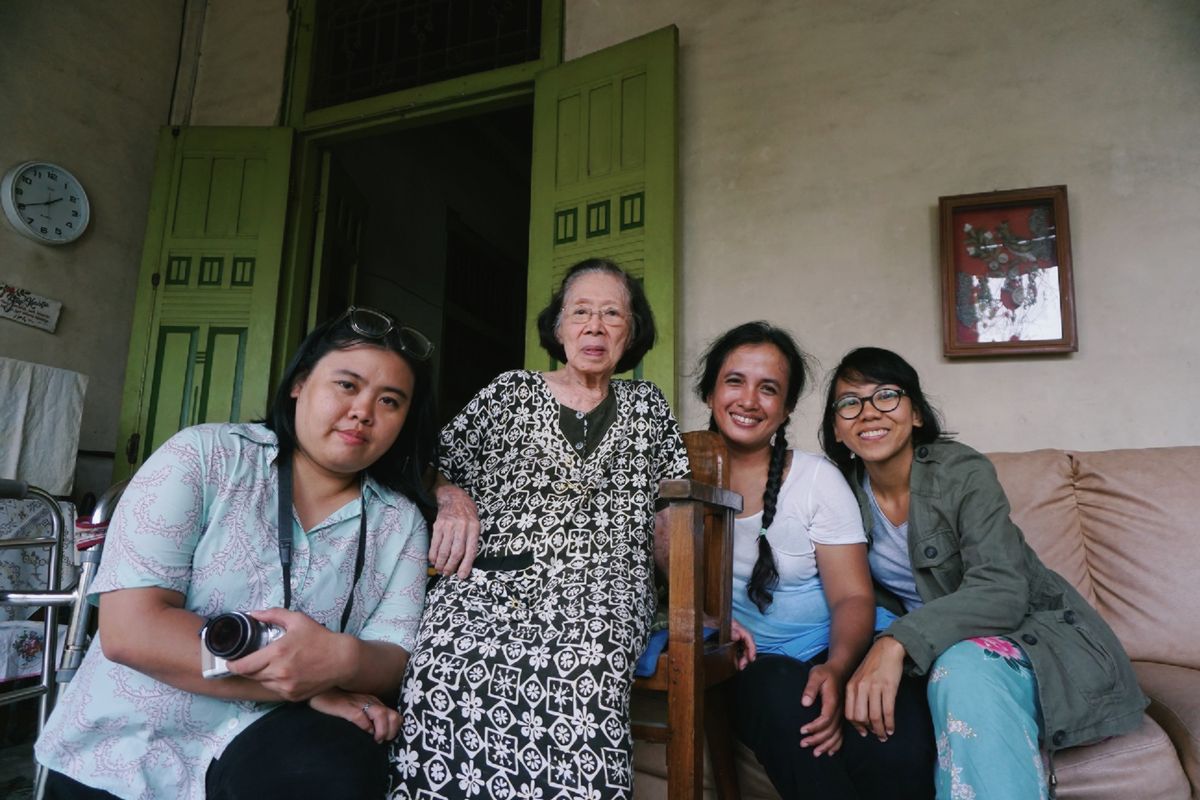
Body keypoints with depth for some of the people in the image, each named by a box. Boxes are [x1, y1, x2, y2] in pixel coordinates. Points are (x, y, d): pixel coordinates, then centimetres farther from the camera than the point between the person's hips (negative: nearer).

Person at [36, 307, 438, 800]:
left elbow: (396, 663, -4)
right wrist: (307, 685, -19)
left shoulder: (400, 522, 1)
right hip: (117, 757, 2)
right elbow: (130, 629, -14)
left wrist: (344, 660, -27)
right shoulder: (204, 457, -7)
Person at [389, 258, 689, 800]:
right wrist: (452, 499, -7)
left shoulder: (645, 406, 18)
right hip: (488, 579, 1)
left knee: (578, 678, -36)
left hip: (597, 586, 0)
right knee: (448, 675, -33)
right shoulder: (510, 392, 15)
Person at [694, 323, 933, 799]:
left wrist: (837, 668, -24)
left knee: (898, 751, -29)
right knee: (781, 690, -34)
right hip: (750, 662, 0)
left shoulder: (818, 479, -1)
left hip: (837, 652, 0)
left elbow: (853, 596, -4)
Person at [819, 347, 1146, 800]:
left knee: (962, 668, -36)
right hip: (934, 651, 4)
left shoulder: (963, 472, -17)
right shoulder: (847, 491, -4)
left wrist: (898, 642, -42)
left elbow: (1002, 592, -27)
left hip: (1028, 630, -3)